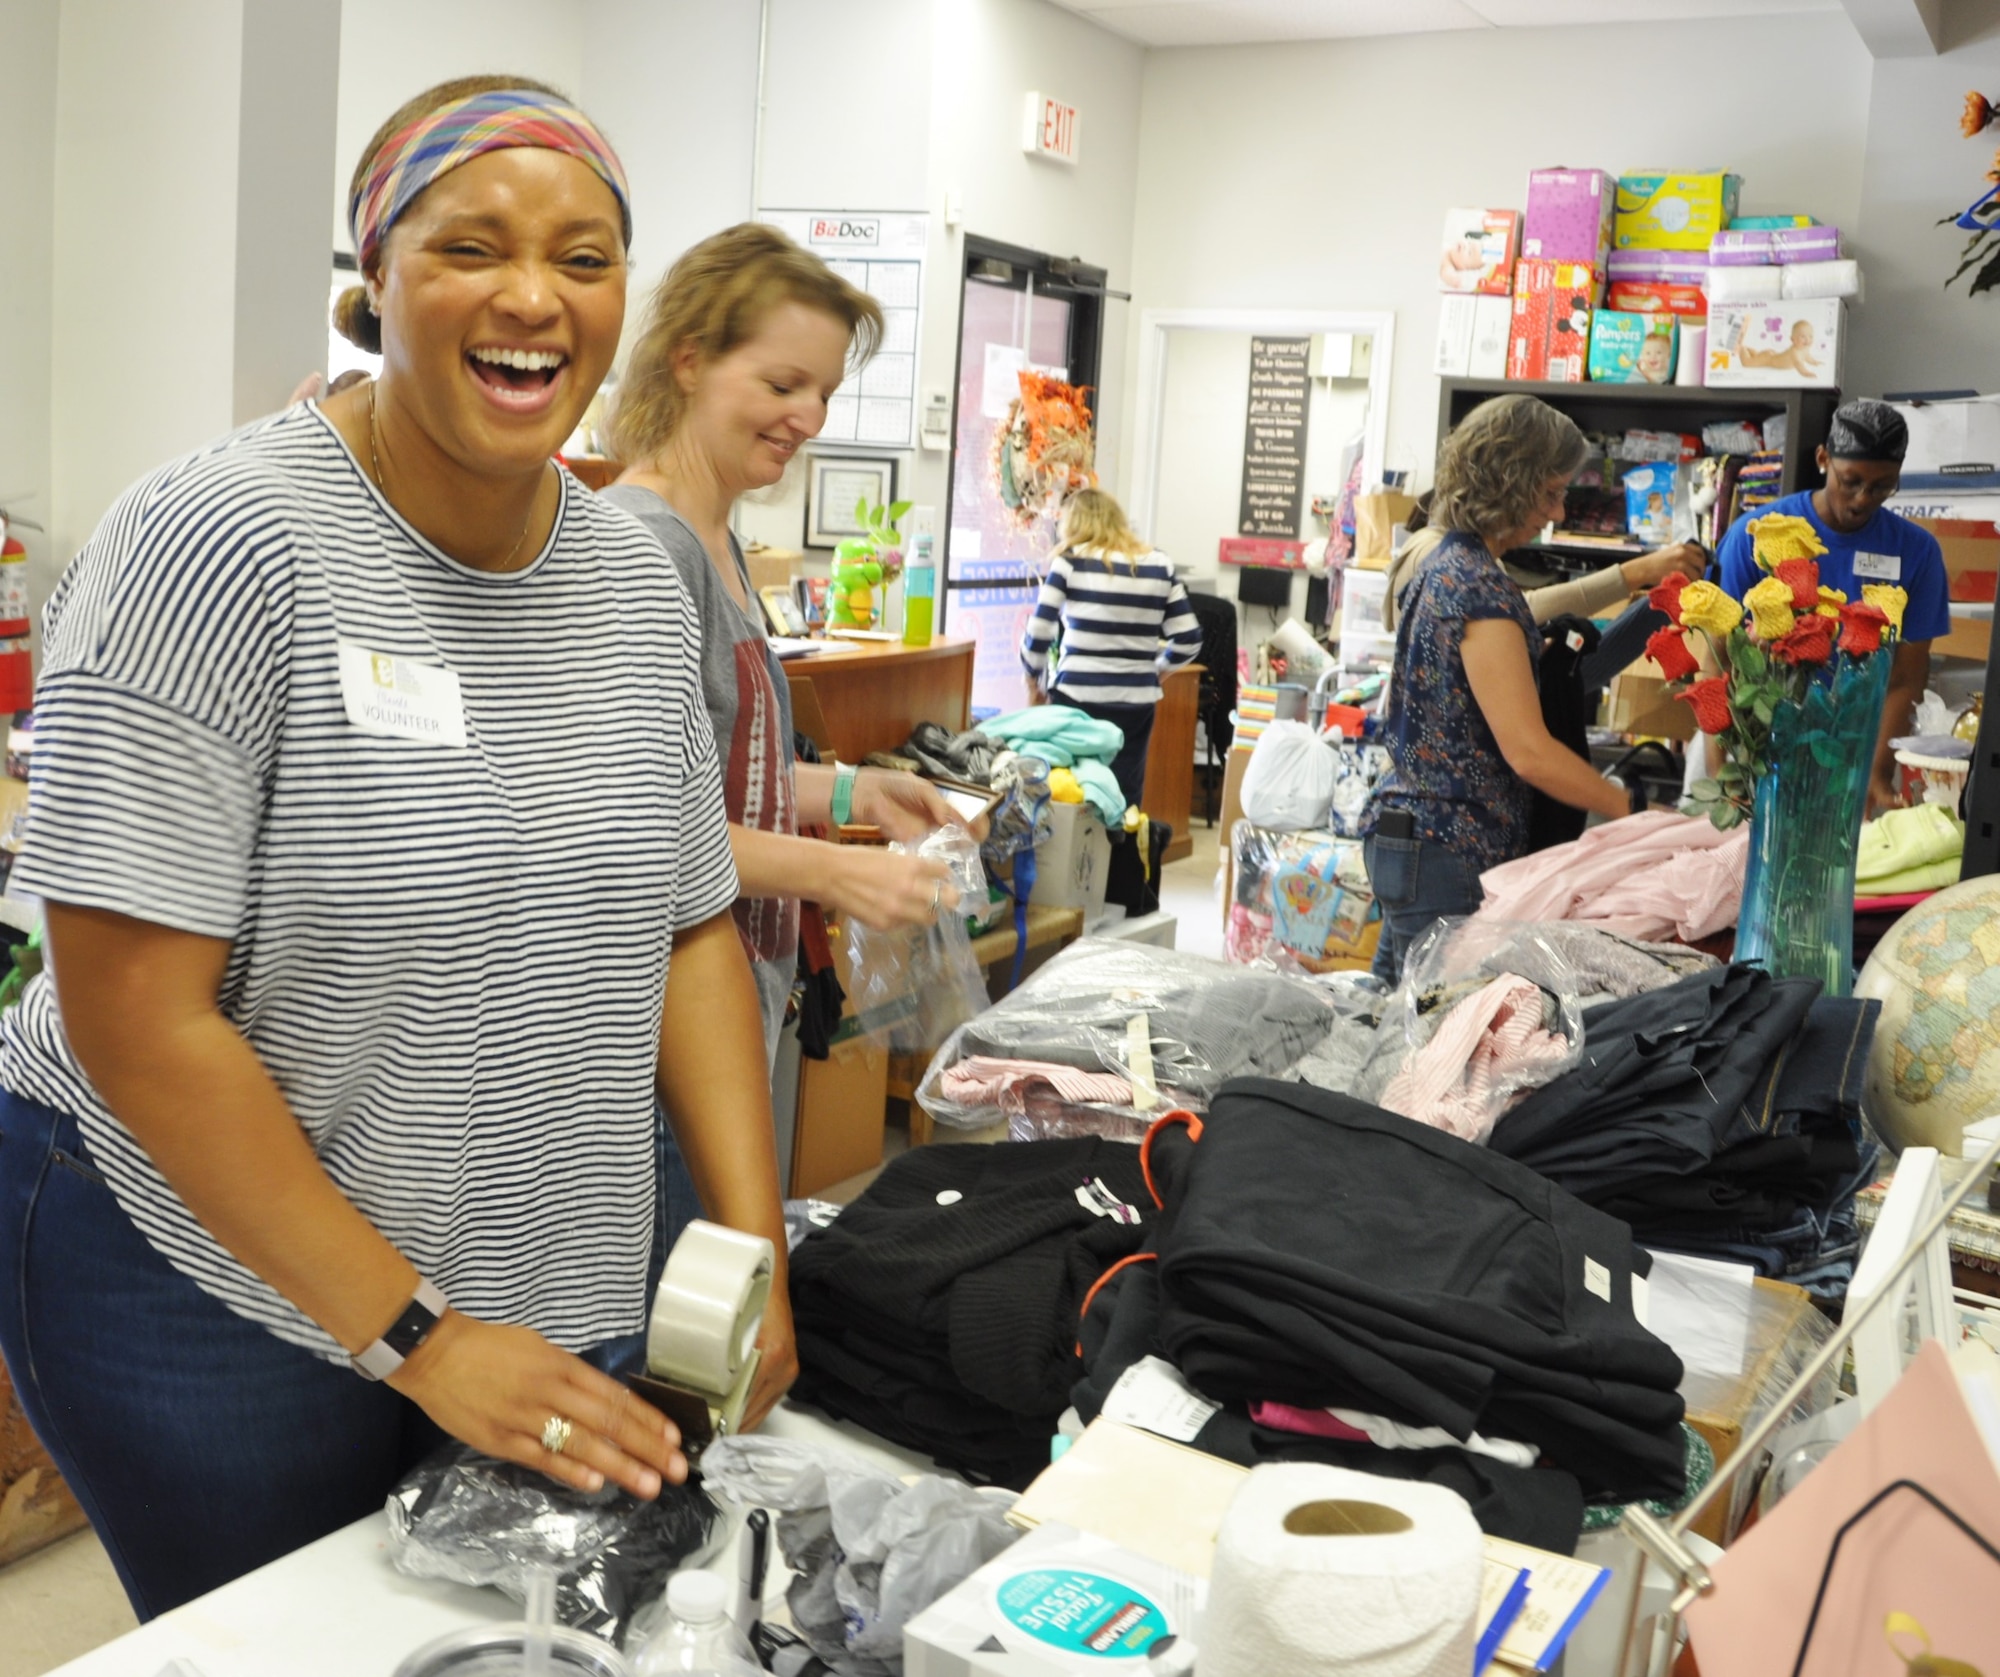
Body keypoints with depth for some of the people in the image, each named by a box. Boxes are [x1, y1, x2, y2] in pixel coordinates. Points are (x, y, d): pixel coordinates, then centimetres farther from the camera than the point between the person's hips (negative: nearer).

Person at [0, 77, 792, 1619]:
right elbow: (133, 1015, -20)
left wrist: (754, 1245, -4)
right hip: (213, 1291, -5)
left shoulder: (640, 579, 1)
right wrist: (414, 1337, -19)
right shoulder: (218, 543, -18)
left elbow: (691, 928, 7)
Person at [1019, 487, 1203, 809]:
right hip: (1136, 701, 3)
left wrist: (1036, 674, 13)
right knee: (1125, 800, 6)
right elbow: (1189, 640, 6)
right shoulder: (1160, 565, 7)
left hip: (1077, 698, -2)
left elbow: (1038, 634, -5)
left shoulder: (1070, 562, -1)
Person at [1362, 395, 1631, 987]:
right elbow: (1528, 751, -23)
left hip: (1404, 832, 11)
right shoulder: (1480, 586, -18)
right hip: (1447, 852, -10)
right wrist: (1636, 810, -16)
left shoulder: (1445, 563, 11)